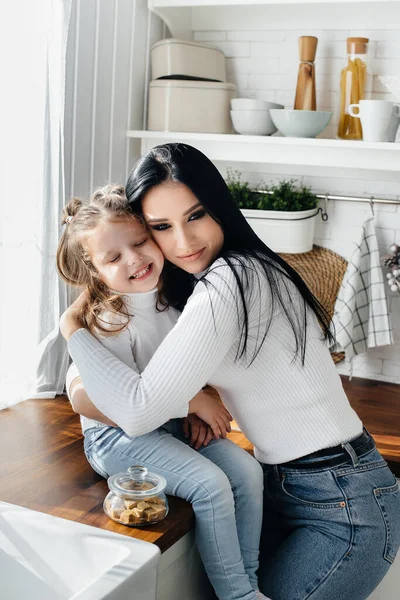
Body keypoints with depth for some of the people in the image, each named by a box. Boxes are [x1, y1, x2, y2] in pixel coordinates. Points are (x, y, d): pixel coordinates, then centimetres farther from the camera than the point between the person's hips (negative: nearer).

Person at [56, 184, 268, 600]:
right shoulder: (108, 322, -22)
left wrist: (200, 407, -5)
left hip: (172, 422, 7)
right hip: (117, 434, -7)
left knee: (247, 471, -7)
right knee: (210, 484, -23)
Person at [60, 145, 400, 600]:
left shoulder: (228, 283, -22)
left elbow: (140, 412, -23)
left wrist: (72, 328, -11)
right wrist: (202, 405, 3)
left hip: (346, 509, -9)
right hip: (284, 488, 9)